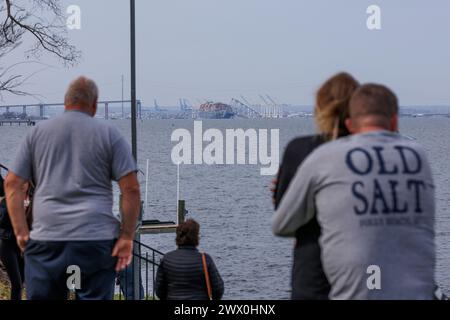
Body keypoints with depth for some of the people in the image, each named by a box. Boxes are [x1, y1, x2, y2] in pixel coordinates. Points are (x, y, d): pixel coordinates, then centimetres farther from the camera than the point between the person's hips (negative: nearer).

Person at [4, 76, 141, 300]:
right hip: (96, 238, -2)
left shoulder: (38, 132, 10)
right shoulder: (108, 134, 4)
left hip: (45, 239, 2)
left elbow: (12, 184, 6)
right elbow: (131, 189, -2)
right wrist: (127, 236, 1)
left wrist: (21, 232, 7)